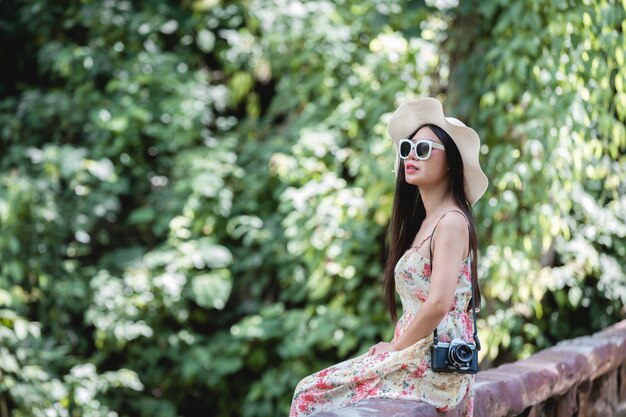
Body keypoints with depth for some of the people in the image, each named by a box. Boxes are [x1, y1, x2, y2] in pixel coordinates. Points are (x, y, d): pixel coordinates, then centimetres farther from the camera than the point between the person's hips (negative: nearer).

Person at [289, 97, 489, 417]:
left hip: (433, 365, -9)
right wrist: (395, 346, 6)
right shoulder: (425, 221, 17)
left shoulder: (451, 222, -13)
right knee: (312, 389, 10)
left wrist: (396, 348, -10)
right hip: (417, 356, 9)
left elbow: (438, 304, -23)